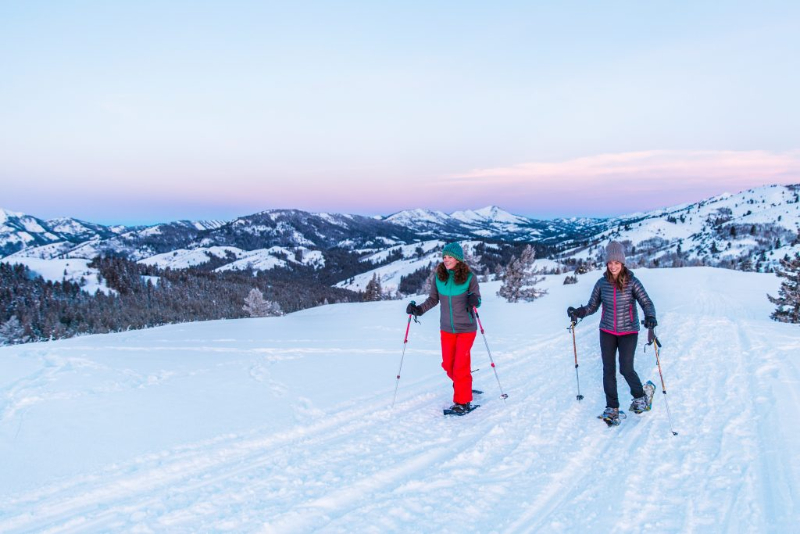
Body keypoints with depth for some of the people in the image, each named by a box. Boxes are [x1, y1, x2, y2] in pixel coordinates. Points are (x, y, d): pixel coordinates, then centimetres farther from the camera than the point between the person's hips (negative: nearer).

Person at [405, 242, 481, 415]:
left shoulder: (469, 277, -14)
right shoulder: (439, 277, -6)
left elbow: (477, 300, -7)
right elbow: (433, 299, 3)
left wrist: (474, 300, -30)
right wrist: (419, 309, -12)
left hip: (466, 329, -4)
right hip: (446, 328, 4)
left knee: (461, 366, -4)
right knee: (448, 365, 14)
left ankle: (463, 401, 13)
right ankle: (463, 387, 42)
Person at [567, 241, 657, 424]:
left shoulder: (632, 282, -9)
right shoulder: (602, 283, -2)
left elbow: (646, 302, -12)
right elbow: (592, 306, 3)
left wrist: (650, 316, -33)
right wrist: (578, 312, -15)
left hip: (628, 332, -3)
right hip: (607, 331, 3)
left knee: (626, 369, -7)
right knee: (608, 369, 3)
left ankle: (640, 396, 23)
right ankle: (612, 407, 15)